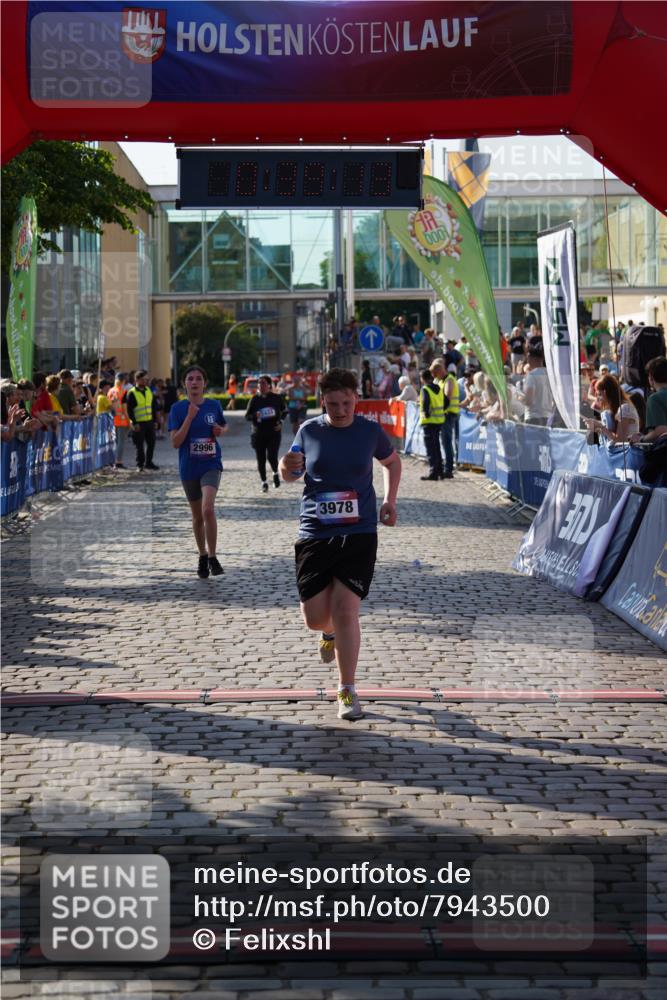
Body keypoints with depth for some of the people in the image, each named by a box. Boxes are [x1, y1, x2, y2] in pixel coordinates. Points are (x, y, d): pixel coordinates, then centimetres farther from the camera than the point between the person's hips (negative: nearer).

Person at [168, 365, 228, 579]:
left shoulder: (214, 405, 0)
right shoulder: (178, 408, -5)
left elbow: (224, 426, 19)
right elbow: (175, 442, -12)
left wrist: (222, 430, -4)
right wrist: (190, 417, -20)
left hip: (211, 465, -1)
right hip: (189, 467, 1)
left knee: (208, 509, -22)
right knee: (197, 516, 13)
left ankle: (212, 556, -9)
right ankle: (202, 556, 32)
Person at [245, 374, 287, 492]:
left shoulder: (276, 398, 1)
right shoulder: (255, 399, 3)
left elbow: (284, 411, 15)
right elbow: (247, 415, 6)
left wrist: (280, 422, 0)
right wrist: (255, 416, -16)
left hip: (274, 433, -2)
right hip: (258, 434, 2)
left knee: (271, 456, -14)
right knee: (261, 459, 4)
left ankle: (275, 473, 16)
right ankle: (264, 482, 18)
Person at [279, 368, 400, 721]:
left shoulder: (370, 431, 1)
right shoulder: (309, 431, 2)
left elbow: (392, 461, 21)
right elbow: (291, 475, 14)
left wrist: (390, 501, 9)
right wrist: (287, 467, -10)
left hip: (359, 534, -1)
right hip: (314, 534, 1)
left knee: (346, 611, -11)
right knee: (315, 617, 1)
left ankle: (347, 691, 2)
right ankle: (330, 633, 42)